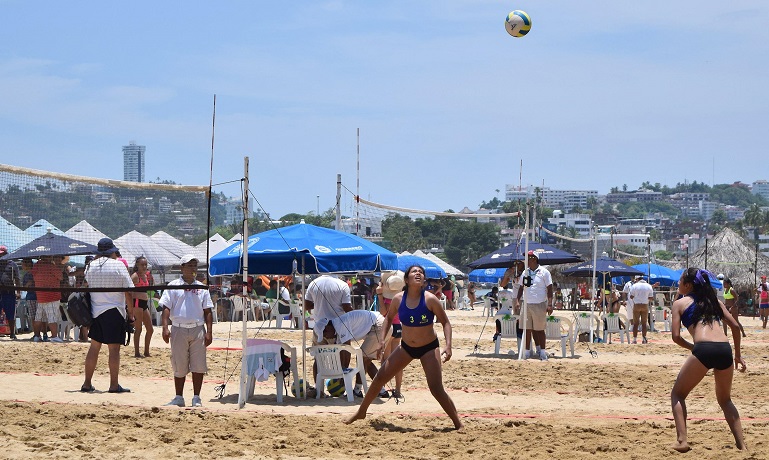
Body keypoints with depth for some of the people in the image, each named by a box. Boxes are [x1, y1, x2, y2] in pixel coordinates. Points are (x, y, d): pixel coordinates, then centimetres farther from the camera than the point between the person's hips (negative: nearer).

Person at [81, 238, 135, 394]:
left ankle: (87, 384, 14)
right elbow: (128, 293, -7)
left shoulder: (91, 266, 5)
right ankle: (114, 385, -4)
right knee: (114, 348, -3)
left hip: (95, 311, 5)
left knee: (94, 346, 12)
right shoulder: (118, 265, -7)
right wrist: (131, 313, 0)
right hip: (114, 311, -5)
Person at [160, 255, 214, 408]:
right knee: (179, 367, 4)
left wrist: (209, 332, 1)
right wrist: (165, 328, -11)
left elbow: (207, 311, 10)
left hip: (198, 329, 1)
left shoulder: (202, 288, 11)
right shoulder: (173, 286, 5)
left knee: (198, 367, -2)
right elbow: (166, 308, 1)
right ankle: (179, 398, 13)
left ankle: (196, 398, 6)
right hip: (179, 330, -1)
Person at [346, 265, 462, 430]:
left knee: (436, 389, -14)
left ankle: (458, 423, 0)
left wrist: (448, 346, -22)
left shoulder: (430, 299, -18)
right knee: (380, 378, 5)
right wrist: (383, 339, 1)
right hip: (406, 347, 4)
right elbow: (389, 317, 10)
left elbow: (445, 322, -11)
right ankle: (361, 412, 24)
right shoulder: (399, 299, -9)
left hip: (429, 348, -4)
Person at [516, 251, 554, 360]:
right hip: (527, 304, 5)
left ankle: (542, 351, 8)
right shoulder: (525, 273, 13)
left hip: (539, 305, -4)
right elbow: (522, 288, 18)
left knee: (539, 330, 0)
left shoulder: (544, 272, -2)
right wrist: (518, 301, 8)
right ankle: (527, 351, 10)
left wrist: (549, 304, -12)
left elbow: (549, 288, -4)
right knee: (527, 329, 4)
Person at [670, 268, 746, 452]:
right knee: (725, 399, 25)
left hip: (703, 349, -5)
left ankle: (681, 440, -1)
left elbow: (676, 336, 5)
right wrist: (738, 355, 26)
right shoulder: (713, 301, 25)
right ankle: (741, 444, 15)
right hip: (725, 349, 5)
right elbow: (735, 326, 20)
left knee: (678, 394, 14)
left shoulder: (680, 303, 13)